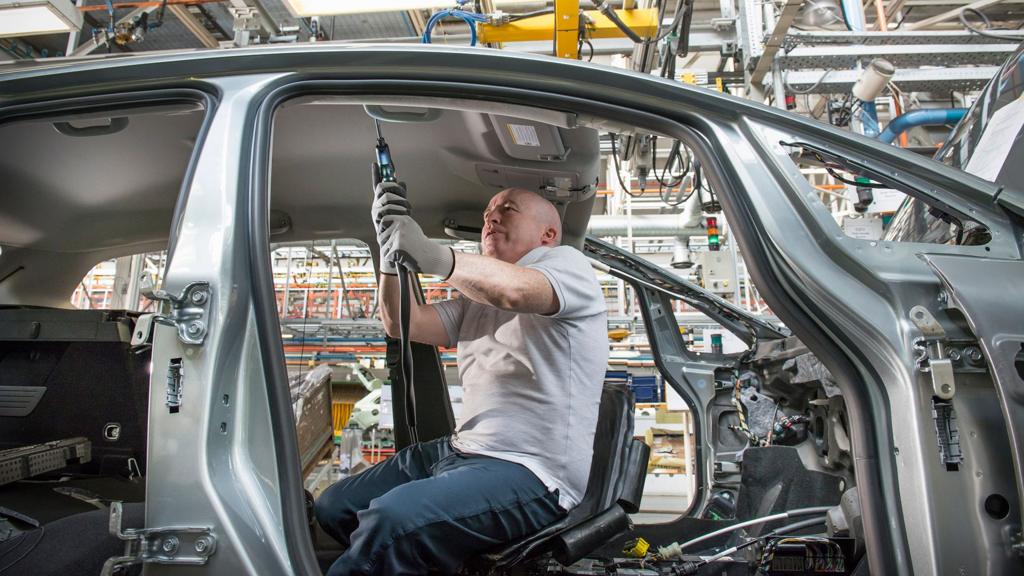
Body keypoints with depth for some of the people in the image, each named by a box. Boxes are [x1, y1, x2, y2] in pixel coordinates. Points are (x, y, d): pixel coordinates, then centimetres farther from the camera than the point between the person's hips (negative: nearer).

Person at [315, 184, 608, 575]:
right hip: (460, 451, 9)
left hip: (531, 471, -8)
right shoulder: (477, 297, 21)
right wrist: (390, 248, -3)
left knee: (391, 518, -29)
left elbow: (516, 291, -25)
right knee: (333, 507, 11)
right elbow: (403, 323, 9)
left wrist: (431, 255, -39)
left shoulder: (567, 262, -1)